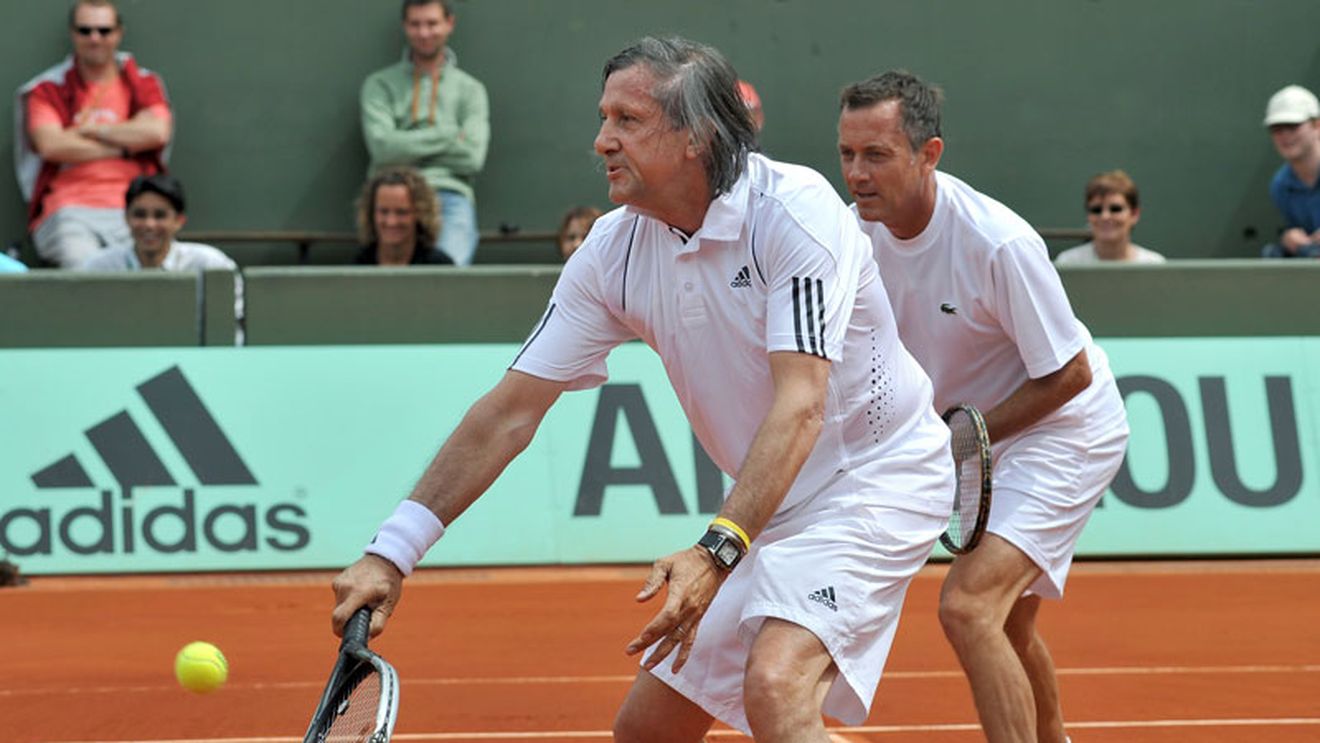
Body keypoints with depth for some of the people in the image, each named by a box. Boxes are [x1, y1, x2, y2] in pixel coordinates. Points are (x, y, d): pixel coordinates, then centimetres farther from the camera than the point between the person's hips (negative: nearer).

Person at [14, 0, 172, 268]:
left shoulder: (144, 84, 18)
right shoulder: (46, 90, 15)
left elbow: (157, 133, -2)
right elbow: (50, 145, -3)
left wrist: (89, 129, 3)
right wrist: (123, 147, 0)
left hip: (133, 207, 1)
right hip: (70, 210, -1)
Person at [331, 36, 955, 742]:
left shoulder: (793, 212, -23)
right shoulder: (613, 249, -5)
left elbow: (800, 407, -31)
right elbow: (510, 411, -3)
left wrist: (719, 552, -41)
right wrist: (391, 552, -10)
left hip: (876, 471, -7)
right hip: (770, 501, 7)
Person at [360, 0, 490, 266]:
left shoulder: (470, 89, 17)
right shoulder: (380, 85, 16)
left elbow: (472, 157, 3)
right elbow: (382, 146, -2)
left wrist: (409, 145, 2)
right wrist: (448, 135, 0)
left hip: (451, 197, 0)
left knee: (448, 263, -32)